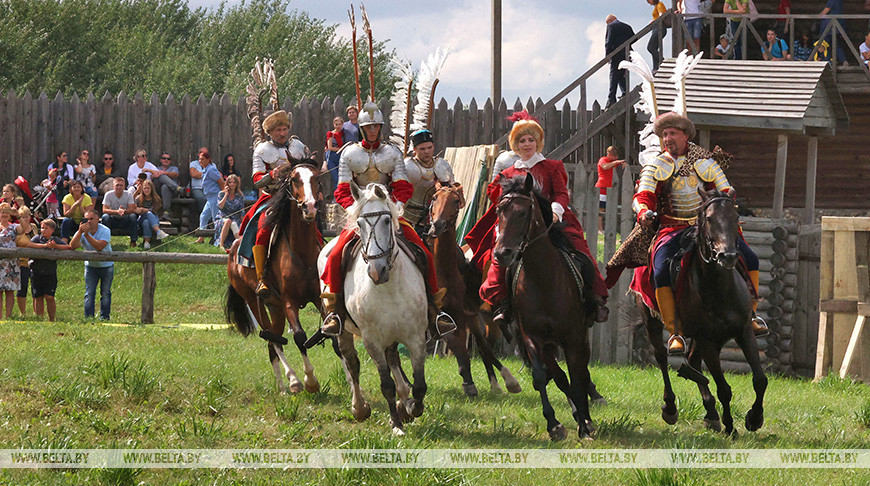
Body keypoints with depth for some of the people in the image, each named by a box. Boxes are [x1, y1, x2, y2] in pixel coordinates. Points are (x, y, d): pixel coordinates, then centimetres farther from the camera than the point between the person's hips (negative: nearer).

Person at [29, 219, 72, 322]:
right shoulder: (38, 238, 4)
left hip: (51, 274, -1)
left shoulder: (56, 240, 6)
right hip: (37, 273, 1)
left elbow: (69, 247, -6)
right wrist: (44, 245, -21)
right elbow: (29, 244, -16)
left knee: (49, 297, -8)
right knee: (38, 297, 4)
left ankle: (51, 320, 4)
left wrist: (56, 246, -19)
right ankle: (39, 319, 13)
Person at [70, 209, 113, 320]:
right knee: (89, 293, -4)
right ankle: (88, 317, -1)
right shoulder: (82, 232, -12)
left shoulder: (105, 231, -20)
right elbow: (72, 246, -26)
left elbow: (100, 246, -35)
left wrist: (87, 234, -39)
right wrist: (80, 232, -37)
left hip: (106, 266, -2)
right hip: (90, 265, 2)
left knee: (105, 293, 4)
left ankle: (104, 317, 13)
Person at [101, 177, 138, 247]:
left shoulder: (128, 195, -7)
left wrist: (124, 211, -42)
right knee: (105, 217, -32)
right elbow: (104, 210, -21)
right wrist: (117, 211, -39)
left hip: (125, 220, 1)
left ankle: (133, 241, -19)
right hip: (113, 219, -1)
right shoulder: (108, 195, -10)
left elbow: (132, 209, -18)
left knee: (133, 216, -30)